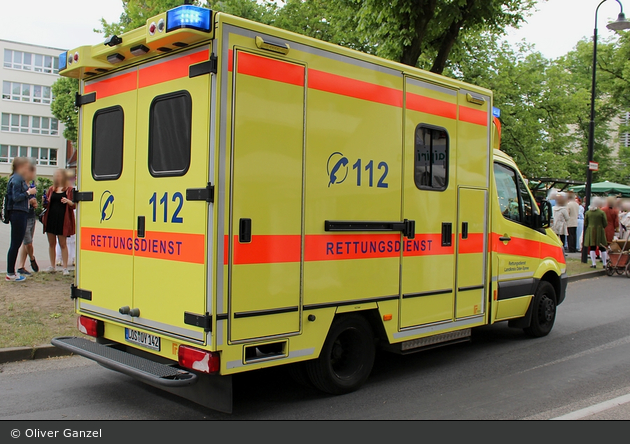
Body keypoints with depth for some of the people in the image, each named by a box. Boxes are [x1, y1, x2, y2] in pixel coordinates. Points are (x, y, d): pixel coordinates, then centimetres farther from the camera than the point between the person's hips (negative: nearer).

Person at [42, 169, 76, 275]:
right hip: (51, 218, 4)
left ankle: (65, 268, 1)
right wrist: (44, 202, -1)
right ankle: (52, 266, 17)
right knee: (51, 243, 8)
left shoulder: (69, 190, 3)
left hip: (62, 219, -4)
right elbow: (47, 203, 21)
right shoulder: (51, 189, 15)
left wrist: (68, 201, -20)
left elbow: (74, 205, 0)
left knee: (63, 244, -2)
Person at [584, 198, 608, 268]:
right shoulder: (602, 212, -8)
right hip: (600, 231, -2)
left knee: (592, 248, 4)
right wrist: (601, 227, 15)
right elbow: (605, 223, -5)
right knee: (602, 248, 7)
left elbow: (585, 224, 3)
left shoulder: (587, 212, -1)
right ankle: (605, 264, 10)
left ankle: (594, 264, 2)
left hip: (590, 232, 2)